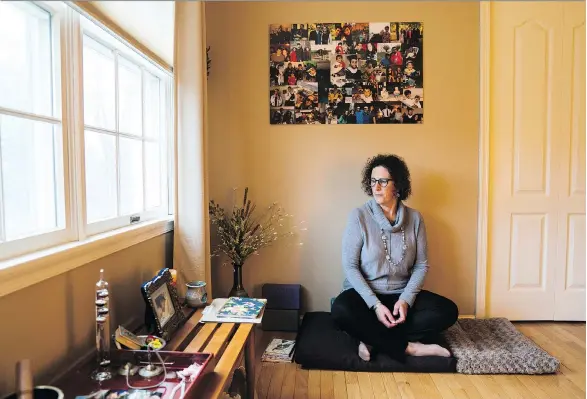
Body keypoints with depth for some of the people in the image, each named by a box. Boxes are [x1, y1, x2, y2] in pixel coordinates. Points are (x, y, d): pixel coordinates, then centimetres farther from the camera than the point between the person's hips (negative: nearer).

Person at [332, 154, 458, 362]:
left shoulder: (415, 218, 0)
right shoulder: (359, 216, -9)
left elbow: (421, 264, 1)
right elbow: (350, 265, -12)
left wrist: (406, 299, -15)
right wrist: (375, 304, -21)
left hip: (402, 294, 4)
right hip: (365, 293, -3)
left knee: (448, 310, -19)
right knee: (341, 310, -34)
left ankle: (373, 338, -18)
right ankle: (409, 347, -19)